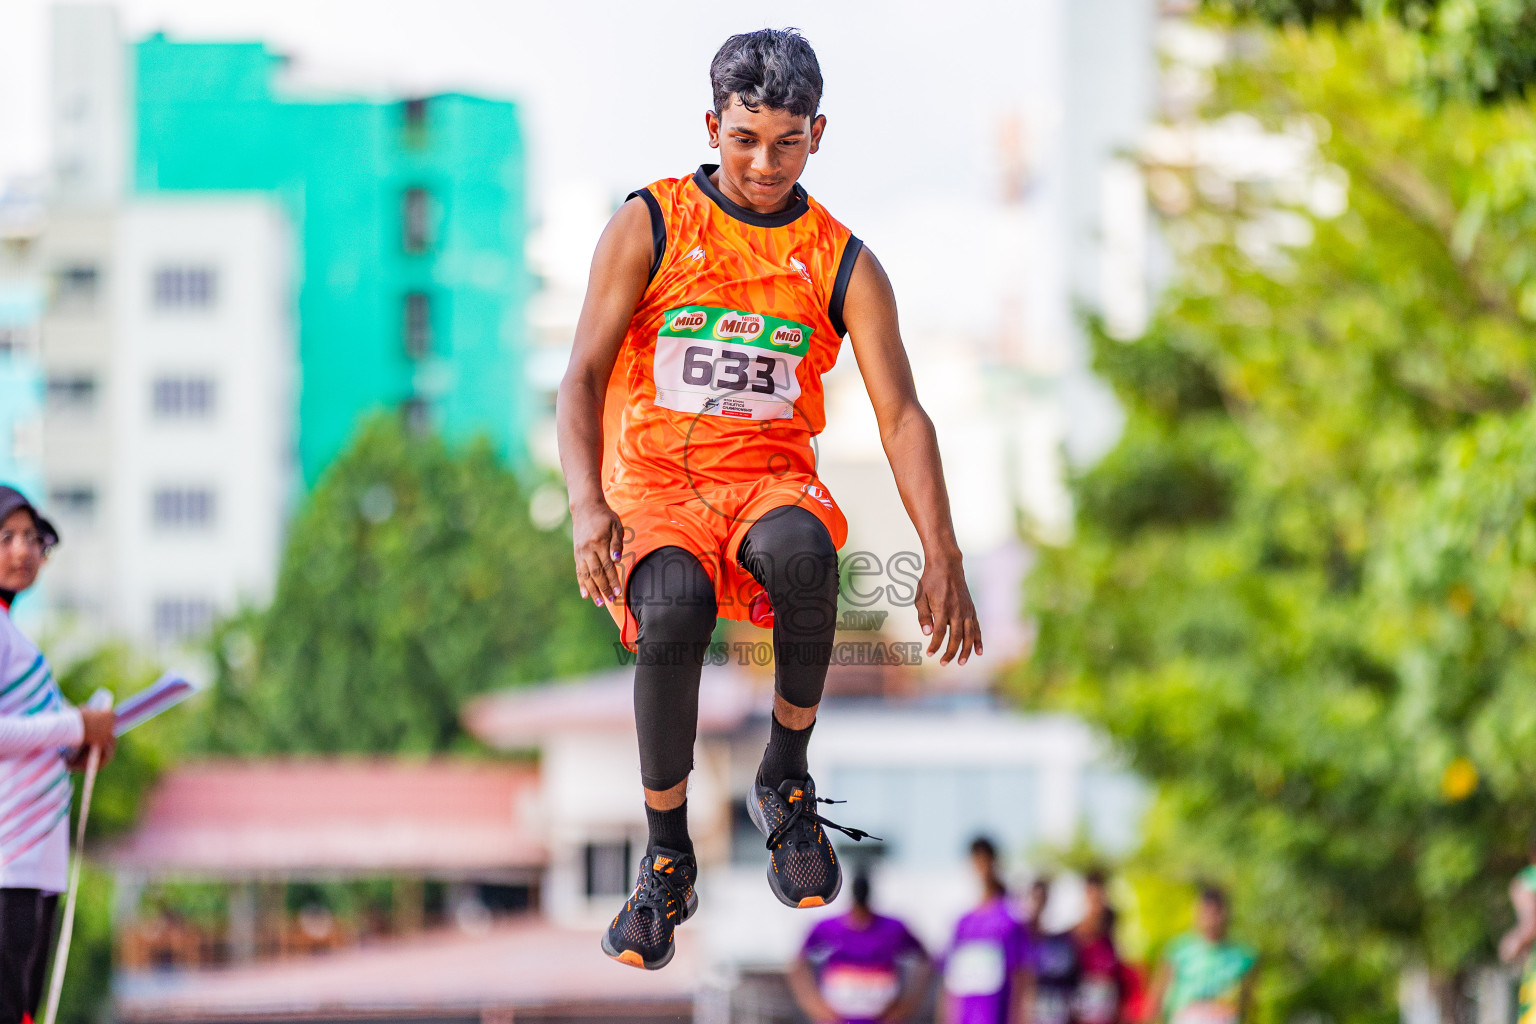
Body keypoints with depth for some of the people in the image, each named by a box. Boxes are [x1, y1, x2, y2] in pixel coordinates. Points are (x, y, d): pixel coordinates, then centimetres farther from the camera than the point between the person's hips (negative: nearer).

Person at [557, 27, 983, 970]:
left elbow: (902, 411, -1)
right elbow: (583, 377, -2)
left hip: (772, 477, 1)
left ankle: (786, 781, -14)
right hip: (653, 483, -1)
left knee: (802, 552, -38)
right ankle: (667, 857, -18)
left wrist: (942, 557, -14)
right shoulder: (649, 227, 2)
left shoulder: (842, 263, 6)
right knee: (673, 609, -36)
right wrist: (588, 504, -21)